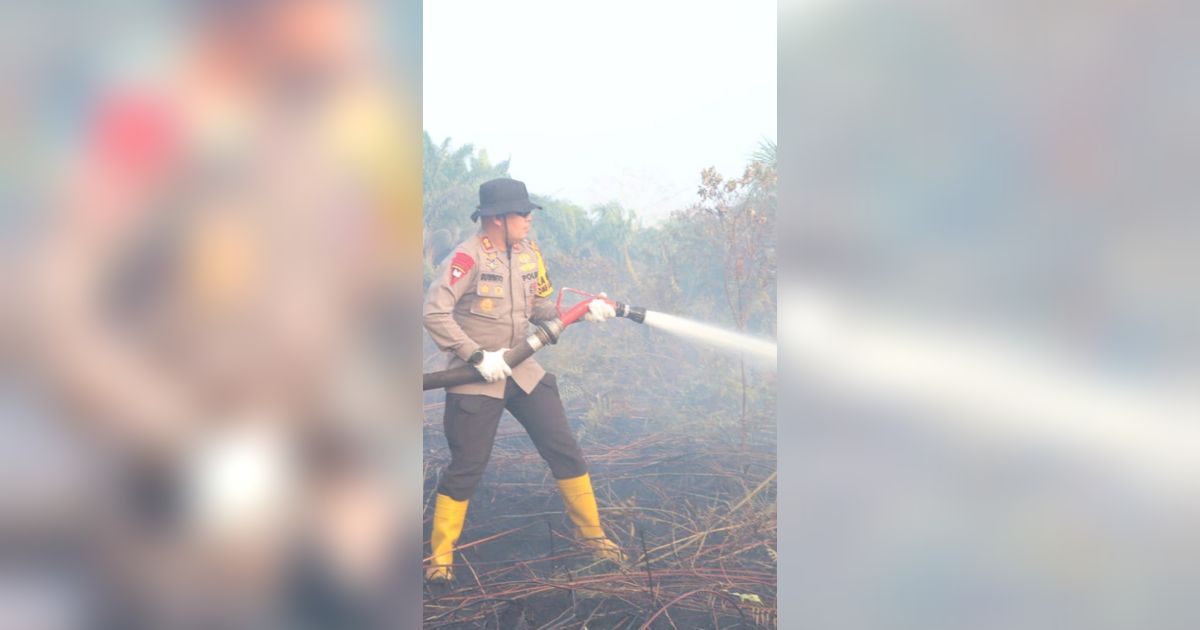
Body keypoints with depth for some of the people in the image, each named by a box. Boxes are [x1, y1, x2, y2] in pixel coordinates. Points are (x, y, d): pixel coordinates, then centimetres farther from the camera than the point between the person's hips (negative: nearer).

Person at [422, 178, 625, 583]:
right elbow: (434, 313, -21)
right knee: (466, 468, -1)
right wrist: (478, 357, -22)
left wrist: (584, 310, -5)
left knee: (564, 450, 6)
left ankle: (591, 534, 21)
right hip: (476, 379, -6)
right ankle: (440, 557, 14)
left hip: (521, 370, 6)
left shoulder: (529, 254, 4)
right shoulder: (467, 257, -17)